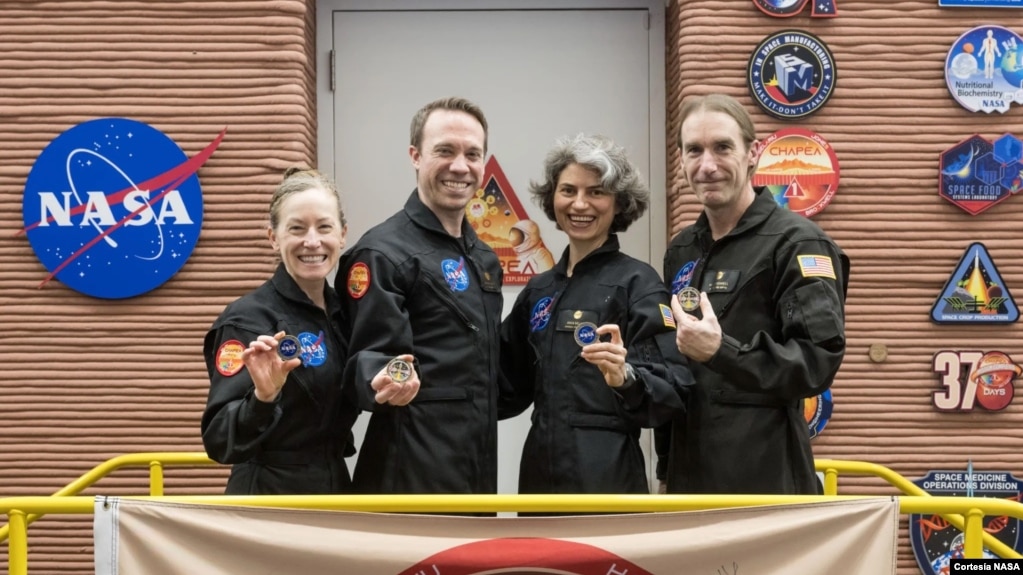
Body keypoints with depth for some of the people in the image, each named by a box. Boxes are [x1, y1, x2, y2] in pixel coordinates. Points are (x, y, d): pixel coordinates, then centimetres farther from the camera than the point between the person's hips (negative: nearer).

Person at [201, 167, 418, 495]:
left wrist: (388, 385, -6)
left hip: (337, 491, 6)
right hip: (271, 500, -6)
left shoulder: (344, 309, 2)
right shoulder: (248, 319, -16)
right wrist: (264, 395, -37)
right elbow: (219, 441, -22)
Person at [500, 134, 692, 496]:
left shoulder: (638, 282, -8)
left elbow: (673, 390, -16)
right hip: (540, 470, 6)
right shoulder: (539, 288, 9)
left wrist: (625, 377, -32)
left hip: (606, 476, -6)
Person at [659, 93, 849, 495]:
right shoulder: (681, 251, 15)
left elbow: (818, 362, -16)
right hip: (688, 471, 6)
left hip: (765, 476, -6)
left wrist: (720, 350, -27)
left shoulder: (798, 244, -8)